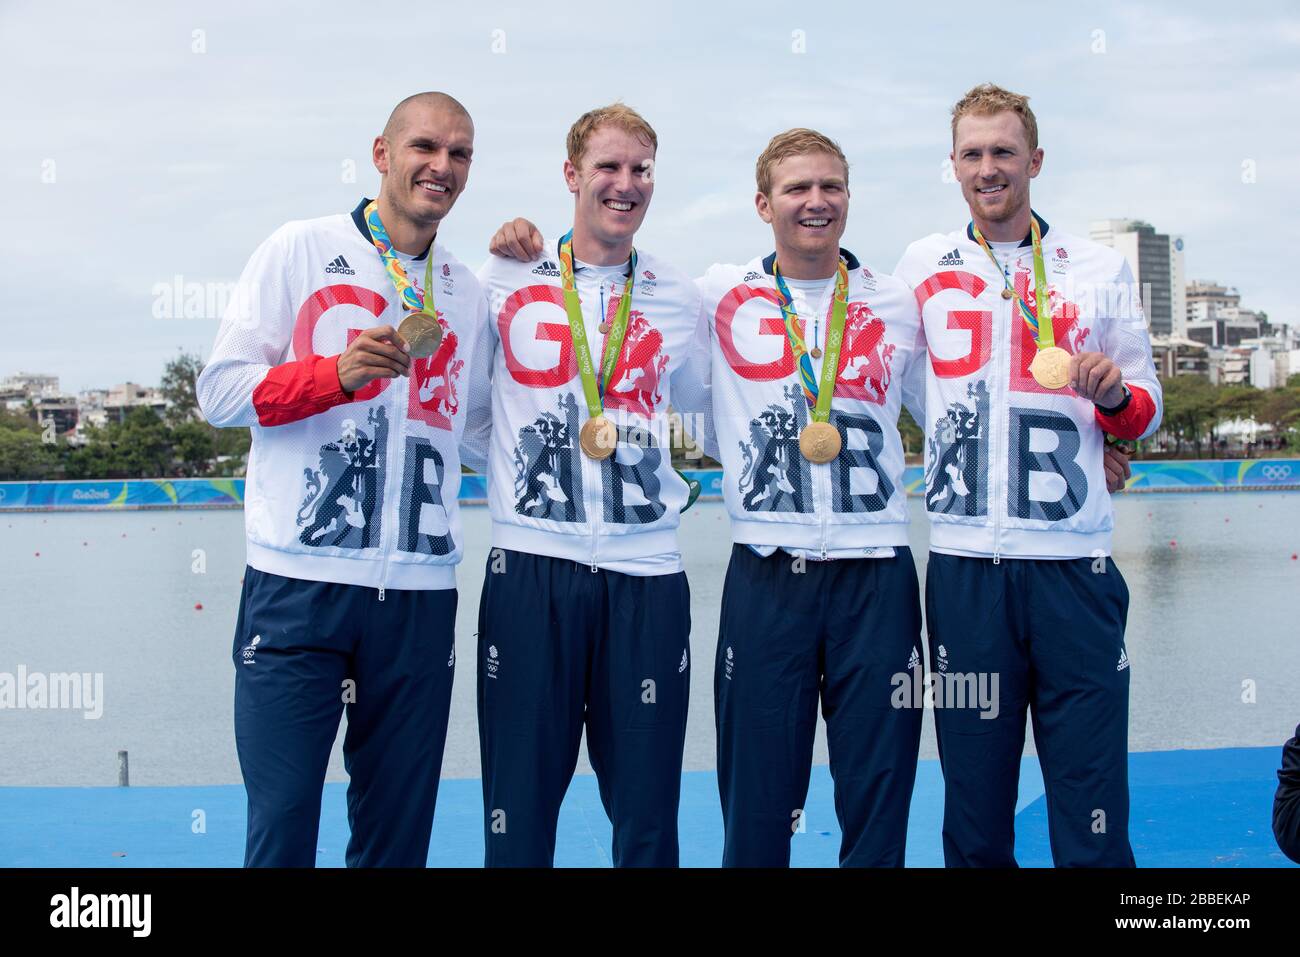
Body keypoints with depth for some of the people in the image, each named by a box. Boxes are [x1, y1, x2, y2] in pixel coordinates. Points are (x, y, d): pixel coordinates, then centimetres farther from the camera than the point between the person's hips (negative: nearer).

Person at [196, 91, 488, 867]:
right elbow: (220, 391, 1)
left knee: (399, 831, 10)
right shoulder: (301, 250, 3)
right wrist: (336, 373, -15)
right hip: (300, 584, -4)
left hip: (420, 593, 4)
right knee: (281, 827, -2)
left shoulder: (468, 294, 15)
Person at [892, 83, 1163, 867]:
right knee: (974, 810, 6)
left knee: (1092, 811, -1)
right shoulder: (924, 266, 10)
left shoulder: (1100, 269, 8)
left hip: (1075, 562, -1)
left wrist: (1114, 395, -10)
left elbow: (1146, 413, 11)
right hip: (966, 565, 1)